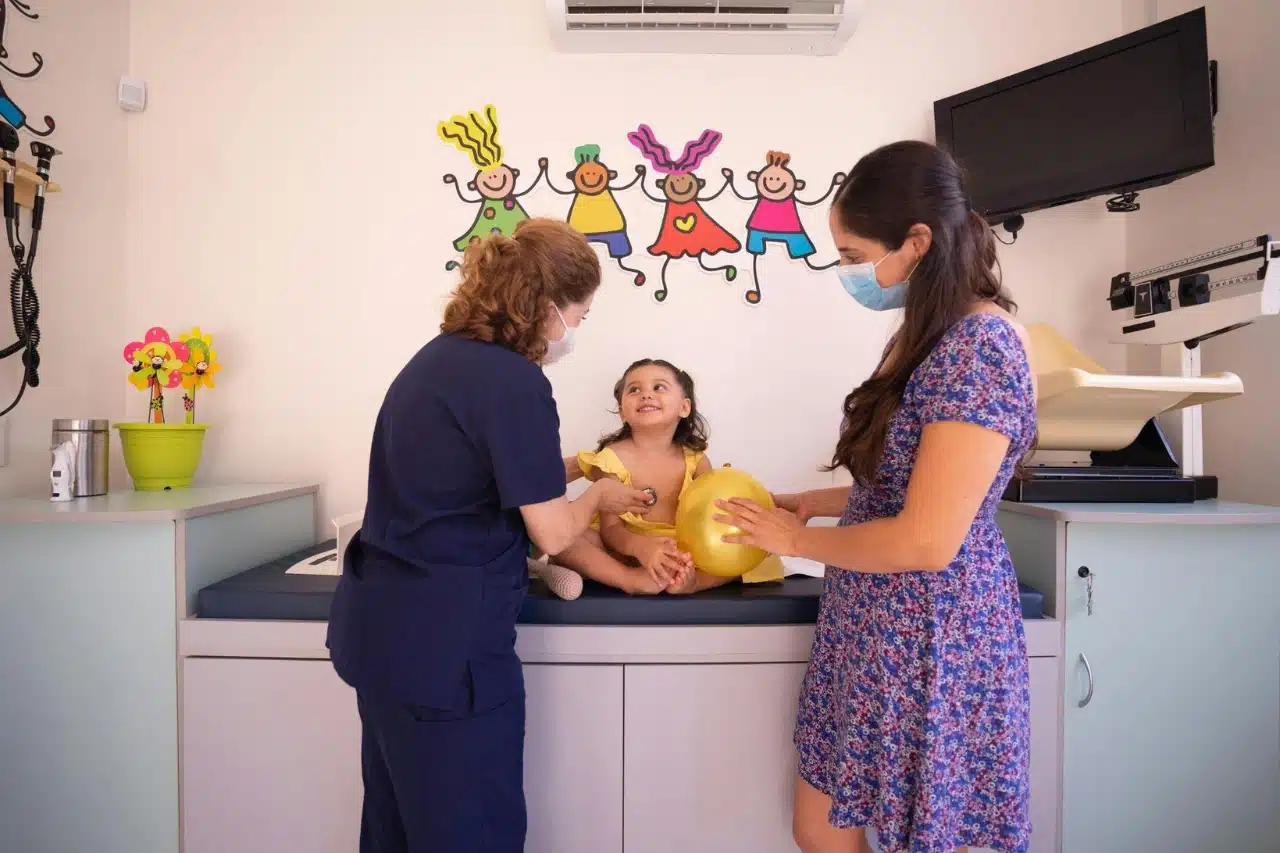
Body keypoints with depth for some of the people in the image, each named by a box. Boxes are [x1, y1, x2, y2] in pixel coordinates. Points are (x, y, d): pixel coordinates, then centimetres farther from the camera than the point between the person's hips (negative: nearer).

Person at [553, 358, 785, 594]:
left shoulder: (695, 460, -5)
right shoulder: (613, 458, -12)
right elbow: (610, 528, -15)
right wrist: (640, 546, -38)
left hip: (682, 554, 3)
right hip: (625, 550, -2)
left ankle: (692, 580, -37)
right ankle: (631, 579, -33)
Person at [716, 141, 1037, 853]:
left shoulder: (979, 346, -21)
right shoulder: (937, 336, 10)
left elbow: (926, 542, -24)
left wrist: (794, 540, -12)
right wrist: (815, 502, 7)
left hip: (928, 639, -9)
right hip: (878, 629, 9)